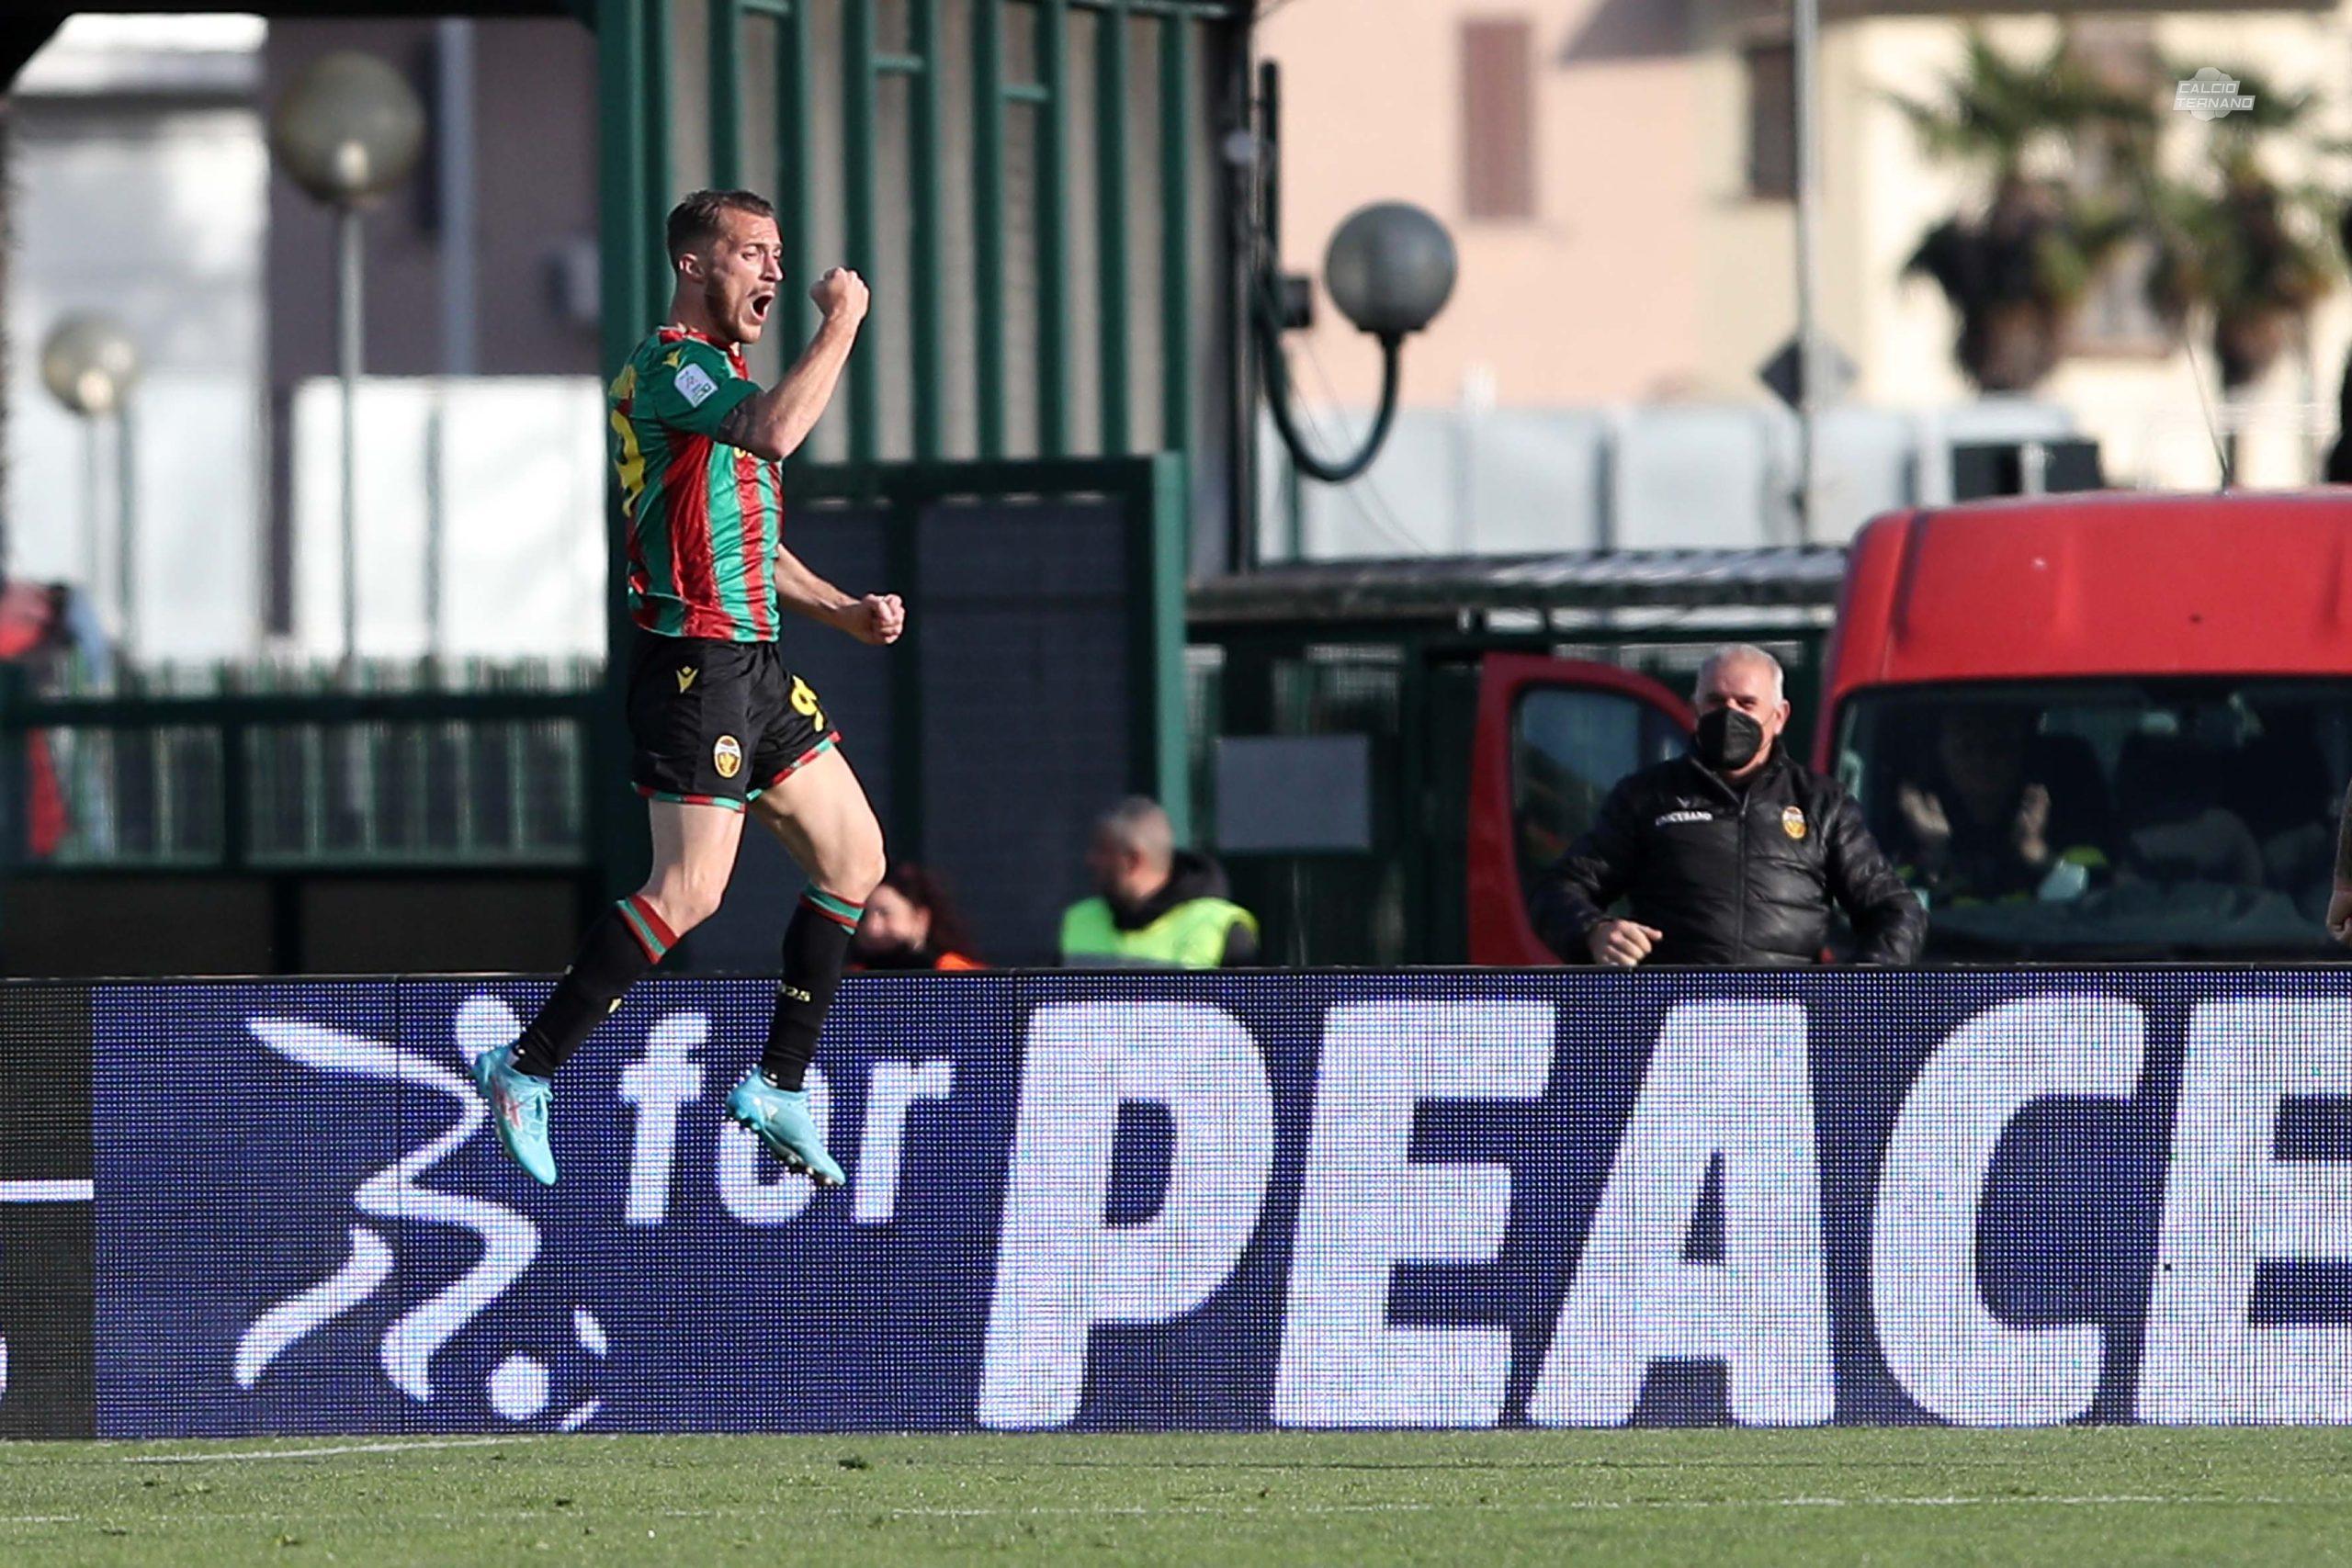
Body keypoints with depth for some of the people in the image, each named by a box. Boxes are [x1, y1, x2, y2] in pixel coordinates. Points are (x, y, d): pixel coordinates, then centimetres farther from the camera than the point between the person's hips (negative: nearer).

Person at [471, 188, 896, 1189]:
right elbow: (775, 433, -32)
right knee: (687, 890, -14)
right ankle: (527, 1068, -5)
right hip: (694, 661, -10)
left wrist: (842, 610, 17)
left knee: (854, 859, 11)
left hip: (753, 664, 10)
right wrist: (840, 324, -22)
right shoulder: (669, 366, -12)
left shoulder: (718, 375, 21)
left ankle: (779, 1082, 17)